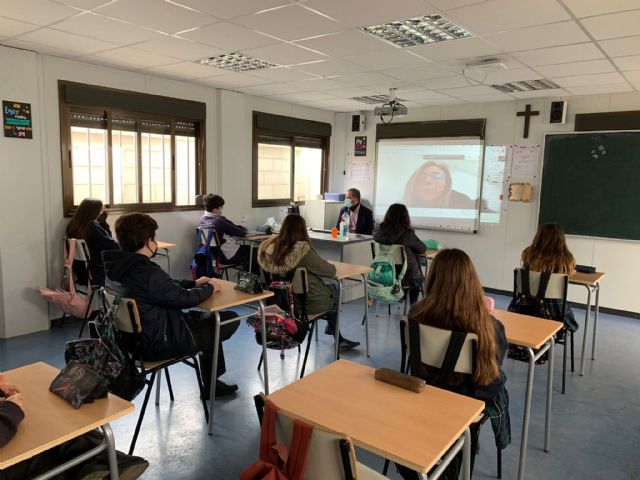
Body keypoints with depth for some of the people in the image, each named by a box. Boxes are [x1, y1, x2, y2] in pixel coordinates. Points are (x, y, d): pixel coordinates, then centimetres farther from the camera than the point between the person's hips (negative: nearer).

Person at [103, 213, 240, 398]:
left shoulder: (116, 268, -1)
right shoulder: (148, 273, -30)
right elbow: (185, 299, -19)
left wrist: (194, 283, 12)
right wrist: (209, 288, -1)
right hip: (162, 343, -10)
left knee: (205, 317, 24)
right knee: (231, 319, 1)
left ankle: (212, 382, 32)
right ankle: (210, 384, 24)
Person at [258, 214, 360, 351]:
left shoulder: (269, 248, -10)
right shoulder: (303, 251, -28)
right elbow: (331, 271, -17)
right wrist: (331, 267, 6)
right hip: (306, 303, -6)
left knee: (330, 283, 25)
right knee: (334, 285, 22)